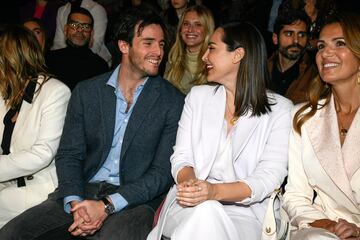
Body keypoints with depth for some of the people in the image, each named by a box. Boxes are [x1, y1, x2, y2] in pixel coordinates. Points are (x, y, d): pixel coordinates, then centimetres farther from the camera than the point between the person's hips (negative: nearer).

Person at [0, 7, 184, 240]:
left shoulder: (173, 102, -1)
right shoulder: (86, 91, 7)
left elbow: (163, 172, -5)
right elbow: (68, 155, 6)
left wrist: (107, 206, -16)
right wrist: (75, 203, -14)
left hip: (135, 200, -3)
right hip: (83, 192, 3)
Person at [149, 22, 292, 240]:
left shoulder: (280, 109, 2)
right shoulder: (198, 96, 13)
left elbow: (270, 176, -8)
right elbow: (181, 156, 7)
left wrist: (215, 191, -25)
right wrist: (188, 181, -18)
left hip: (246, 214, -2)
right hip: (192, 205, 2)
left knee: (206, 217, -34)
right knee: (205, 212, -34)